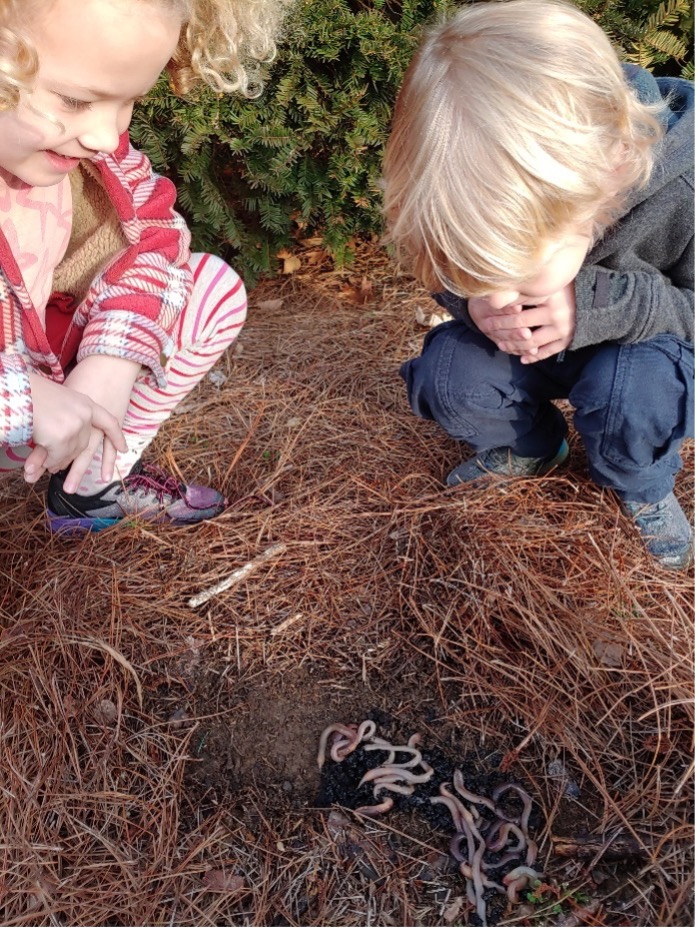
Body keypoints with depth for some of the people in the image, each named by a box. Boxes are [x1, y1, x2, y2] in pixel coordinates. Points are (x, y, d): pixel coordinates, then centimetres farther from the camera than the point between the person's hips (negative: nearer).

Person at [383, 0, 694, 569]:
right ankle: (529, 449, 11)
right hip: (543, 349, 3)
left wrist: (601, 306, -37)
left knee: (629, 393, -35)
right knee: (444, 375, -22)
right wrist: (472, 301, -31)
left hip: (647, 344, -2)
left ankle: (641, 489, 1)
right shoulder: (492, 204, -25)